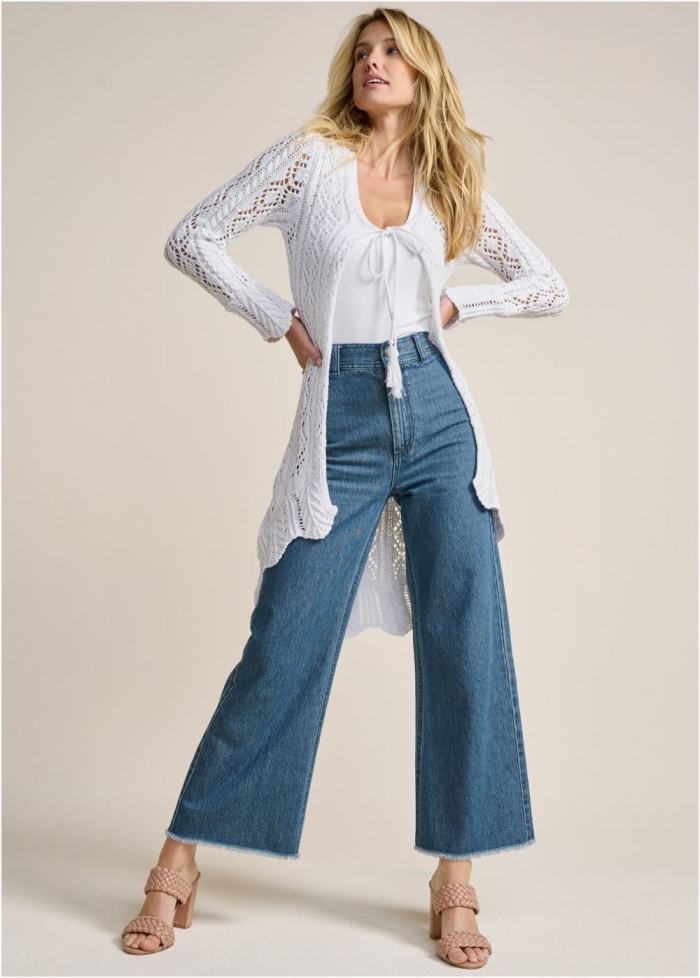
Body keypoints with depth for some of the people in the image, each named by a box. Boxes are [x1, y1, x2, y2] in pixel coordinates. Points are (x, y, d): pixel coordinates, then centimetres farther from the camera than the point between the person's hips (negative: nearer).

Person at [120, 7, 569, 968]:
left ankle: (455, 885, 9)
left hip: (438, 417, 3)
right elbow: (192, 238, 3)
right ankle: (178, 863, 11)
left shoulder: (453, 185, 11)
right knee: (285, 646, -3)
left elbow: (551, 287, 17)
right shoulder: (311, 156, 3)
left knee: (467, 640, -3)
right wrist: (279, 319, 0)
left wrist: (454, 304, 6)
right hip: (342, 425, -3)